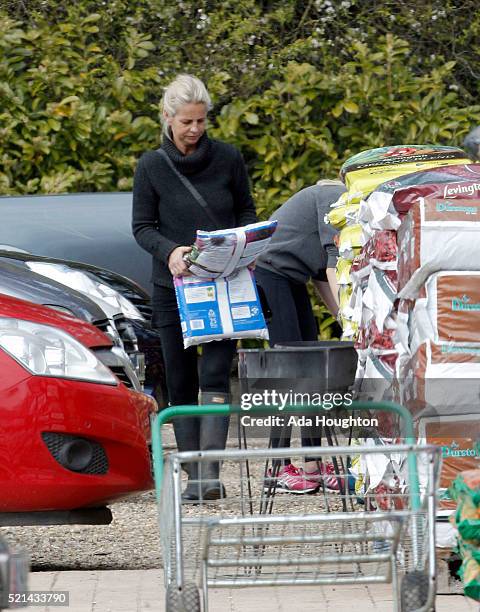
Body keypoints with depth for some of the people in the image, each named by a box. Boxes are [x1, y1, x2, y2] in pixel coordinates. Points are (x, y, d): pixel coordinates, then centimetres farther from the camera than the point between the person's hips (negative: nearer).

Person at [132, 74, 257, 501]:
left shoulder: (228, 158, 0)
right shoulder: (152, 166, -1)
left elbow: (247, 211, 11)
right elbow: (142, 227, 2)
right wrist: (169, 251, -17)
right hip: (173, 287, 1)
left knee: (214, 375, -15)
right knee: (181, 382, 4)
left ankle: (211, 472, -22)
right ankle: (194, 474, 10)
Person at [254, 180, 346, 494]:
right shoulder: (338, 198, -14)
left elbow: (322, 275, 17)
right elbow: (334, 264, -22)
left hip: (292, 280, 10)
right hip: (268, 271, -10)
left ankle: (313, 465, 7)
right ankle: (280, 468, -13)